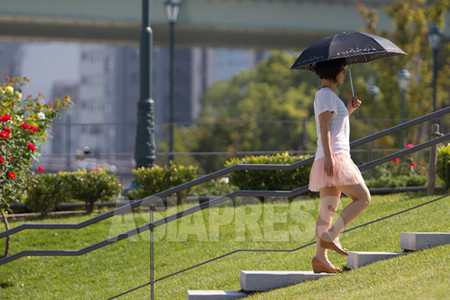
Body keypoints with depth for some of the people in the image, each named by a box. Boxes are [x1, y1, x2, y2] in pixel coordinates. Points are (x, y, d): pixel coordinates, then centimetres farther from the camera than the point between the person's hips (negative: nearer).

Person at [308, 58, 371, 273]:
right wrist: (328, 155, -24)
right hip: (334, 157, -10)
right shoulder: (325, 94, -6)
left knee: (328, 210, 3)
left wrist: (349, 110, 17)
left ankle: (320, 257, -4)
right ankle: (330, 236, -16)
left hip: (330, 160, 10)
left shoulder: (328, 95, 24)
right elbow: (324, 126, -16)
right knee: (363, 198, -9)